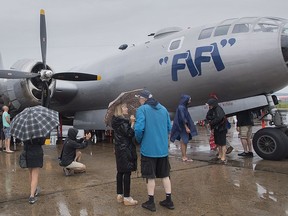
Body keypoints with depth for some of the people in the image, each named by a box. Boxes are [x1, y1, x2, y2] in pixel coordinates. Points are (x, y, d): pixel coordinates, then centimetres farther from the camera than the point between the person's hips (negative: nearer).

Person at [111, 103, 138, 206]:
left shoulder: (117, 121, 14)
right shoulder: (122, 121, -15)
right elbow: (130, 133, -19)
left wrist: (130, 122, 8)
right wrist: (132, 122, -15)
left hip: (120, 149, 10)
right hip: (125, 149, -10)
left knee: (120, 172, 13)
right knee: (127, 172, -6)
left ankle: (120, 195, 20)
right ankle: (127, 198, -2)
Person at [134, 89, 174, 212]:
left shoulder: (142, 109, -9)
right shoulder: (163, 109, 9)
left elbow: (139, 129, -19)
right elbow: (169, 128, 10)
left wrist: (139, 141, -1)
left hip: (148, 149, -5)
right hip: (163, 148, 5)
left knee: (150, 176, 6)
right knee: (165, 174, 14)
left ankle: (151, 202, 15)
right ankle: (169, 200, 20)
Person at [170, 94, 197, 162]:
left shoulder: (184, 107, 14)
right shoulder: (181, 107, -15)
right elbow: (182, 118, -21)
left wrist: (187, 127, 19)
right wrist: (186, 127, -21)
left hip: (185, 127, 10)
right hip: (183, 128, -10)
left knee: (185, 142, 10)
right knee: (183, 142, -5)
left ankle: (185, 157, 14)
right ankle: (184, 157, 0)